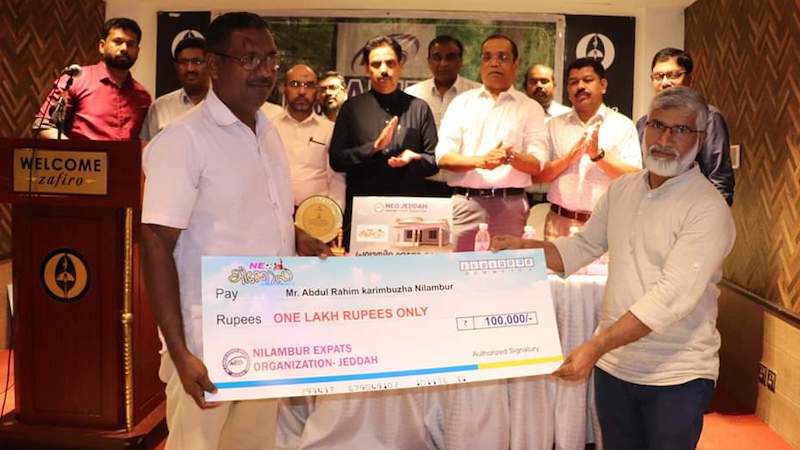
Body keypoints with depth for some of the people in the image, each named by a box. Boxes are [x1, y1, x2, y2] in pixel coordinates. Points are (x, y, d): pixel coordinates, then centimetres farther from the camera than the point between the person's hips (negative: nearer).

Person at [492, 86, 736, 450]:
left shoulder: (708, 209, -16)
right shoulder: (622, 189, 4)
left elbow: (672, 297, -25)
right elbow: (584, 246, 13)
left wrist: (595, 346, -30)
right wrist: (524, 248, -4)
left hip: (677, 378, -5)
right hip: (613, 365, 5)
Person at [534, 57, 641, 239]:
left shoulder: (623, 125, 5)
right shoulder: (554, 125, 12)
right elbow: (537, 175, 5)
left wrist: (599, 155, -16)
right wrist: (569, 158, -10)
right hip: (561, 222, 2)